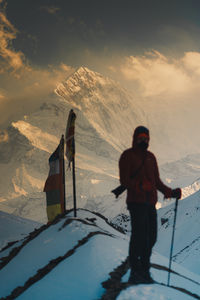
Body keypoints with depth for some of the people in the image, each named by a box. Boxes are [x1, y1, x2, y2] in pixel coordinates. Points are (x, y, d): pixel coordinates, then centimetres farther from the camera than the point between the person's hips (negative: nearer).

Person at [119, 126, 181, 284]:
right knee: (139, 236, -11)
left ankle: (144, 271, 17)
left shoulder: (151, 157, 20)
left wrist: (170, 192, 10)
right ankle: (135, 272, -2)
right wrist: (140, 187, -24)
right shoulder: (127, 155, 1)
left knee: (151, 238, 6)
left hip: (151, 203, 6)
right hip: (136, 202, -6)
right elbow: (124, 180, -7)